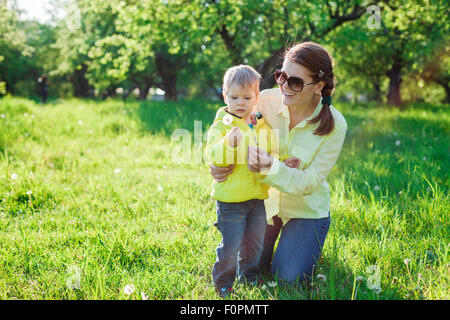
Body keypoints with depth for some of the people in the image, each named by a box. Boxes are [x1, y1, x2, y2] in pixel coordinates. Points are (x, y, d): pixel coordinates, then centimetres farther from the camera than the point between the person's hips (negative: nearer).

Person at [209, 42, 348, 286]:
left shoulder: (334, 125, -22)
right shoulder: (266, 100, -18)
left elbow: (309, 182, -23)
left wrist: (271, 166, -42)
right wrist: (218, 163, -27)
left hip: (305, 208, -2)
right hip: (263, 200, 2)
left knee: (288, 278, -6)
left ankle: (310, 240, 25)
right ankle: (271, 235, 33)